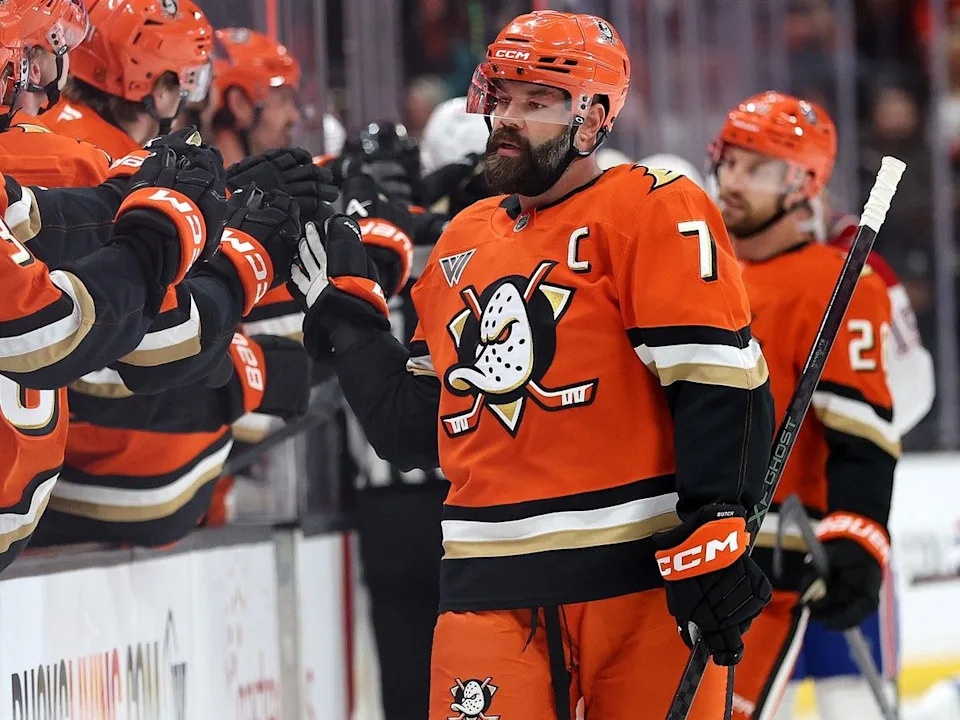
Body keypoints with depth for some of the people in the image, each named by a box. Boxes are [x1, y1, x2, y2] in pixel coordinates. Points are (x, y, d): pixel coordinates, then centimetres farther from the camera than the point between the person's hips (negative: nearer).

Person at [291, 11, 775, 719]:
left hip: (641, 580, -5)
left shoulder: (656, 213, -2)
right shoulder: (463, 242, 18)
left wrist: (712, 537, -19)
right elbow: (416, 428, 23)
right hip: (492, 593, 5)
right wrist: (346, 309, 21)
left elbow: (717, 385, -11)